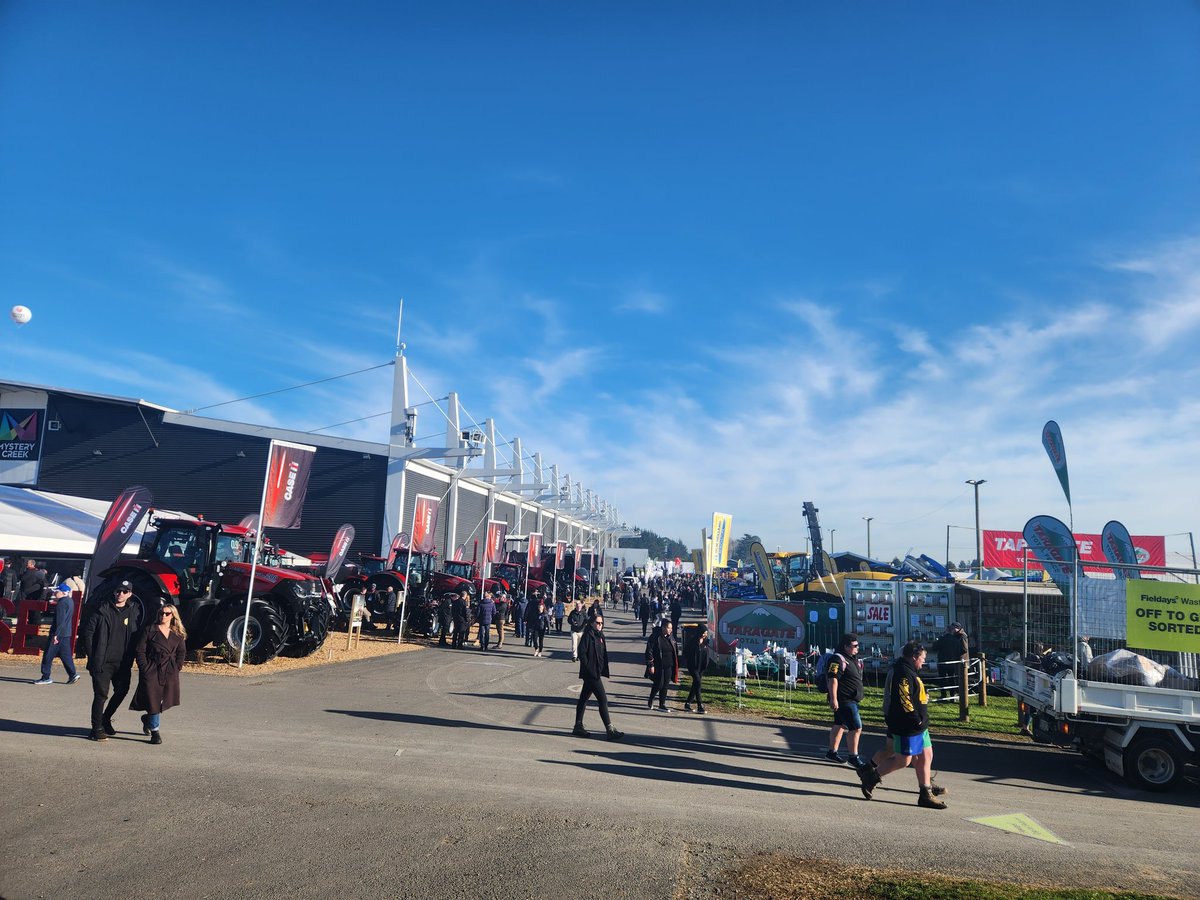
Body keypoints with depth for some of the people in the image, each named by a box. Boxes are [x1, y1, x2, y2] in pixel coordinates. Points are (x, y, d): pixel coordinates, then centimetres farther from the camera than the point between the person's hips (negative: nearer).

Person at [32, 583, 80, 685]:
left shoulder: (62, 603, -18)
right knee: (65, 654, 10)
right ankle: (72, 674, 6)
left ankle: (46, 677, 5)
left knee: (48, 655, 1)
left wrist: (56, 634, -21)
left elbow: (60, 620, -22)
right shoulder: (70, 601, 11)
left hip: (59, 633, -9)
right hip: (67, 633, 9)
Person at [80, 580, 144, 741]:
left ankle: (105, 719, 33)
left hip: (123, 663, 4)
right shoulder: (103, 611, -3)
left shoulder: (135, 611, 4)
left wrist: (130, 661, 4)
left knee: (122, 691, 11)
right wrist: (93, 656, -6)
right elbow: (88, 633, -1)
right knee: (101, 694, -2)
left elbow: (137, 637, 8)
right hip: (102, 662, -3)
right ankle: (97, 729, 9)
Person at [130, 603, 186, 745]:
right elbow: (140, 651, -1)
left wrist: (176, 668, 3)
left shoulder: (178, 634, 11)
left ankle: (148, 718, 36)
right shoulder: (149, 630, 1)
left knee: (165, 701, 6)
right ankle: (155, 732, 10)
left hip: (170, 673, 3)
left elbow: (182, 653, 16)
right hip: (152, 670, -3)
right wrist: (145, 669, -9)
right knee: (153, 701, -3)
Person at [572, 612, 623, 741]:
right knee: (603, 699, -7)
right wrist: (588, 668, -17)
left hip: (596, 672, 9)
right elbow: (582, 652, -17)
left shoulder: (599, 636, 12)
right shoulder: (588, 635, -14)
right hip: (591, 674, -9)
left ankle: (578, 727, 23)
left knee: (584, 698, 15)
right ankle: (609, 730, -4)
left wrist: (603, 670, 9)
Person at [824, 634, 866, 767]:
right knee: (856, 727, -9)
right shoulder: (838, 659, -18)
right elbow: (832, 679, -24)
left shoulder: (853, 659, 15)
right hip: (844, 700, -10)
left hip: (851, 700, 10)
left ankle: (832, 752, 24)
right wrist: (833, 699, -28)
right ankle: (854, 757, -1)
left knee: (840, 725, 15)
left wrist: (859, 696, 29)